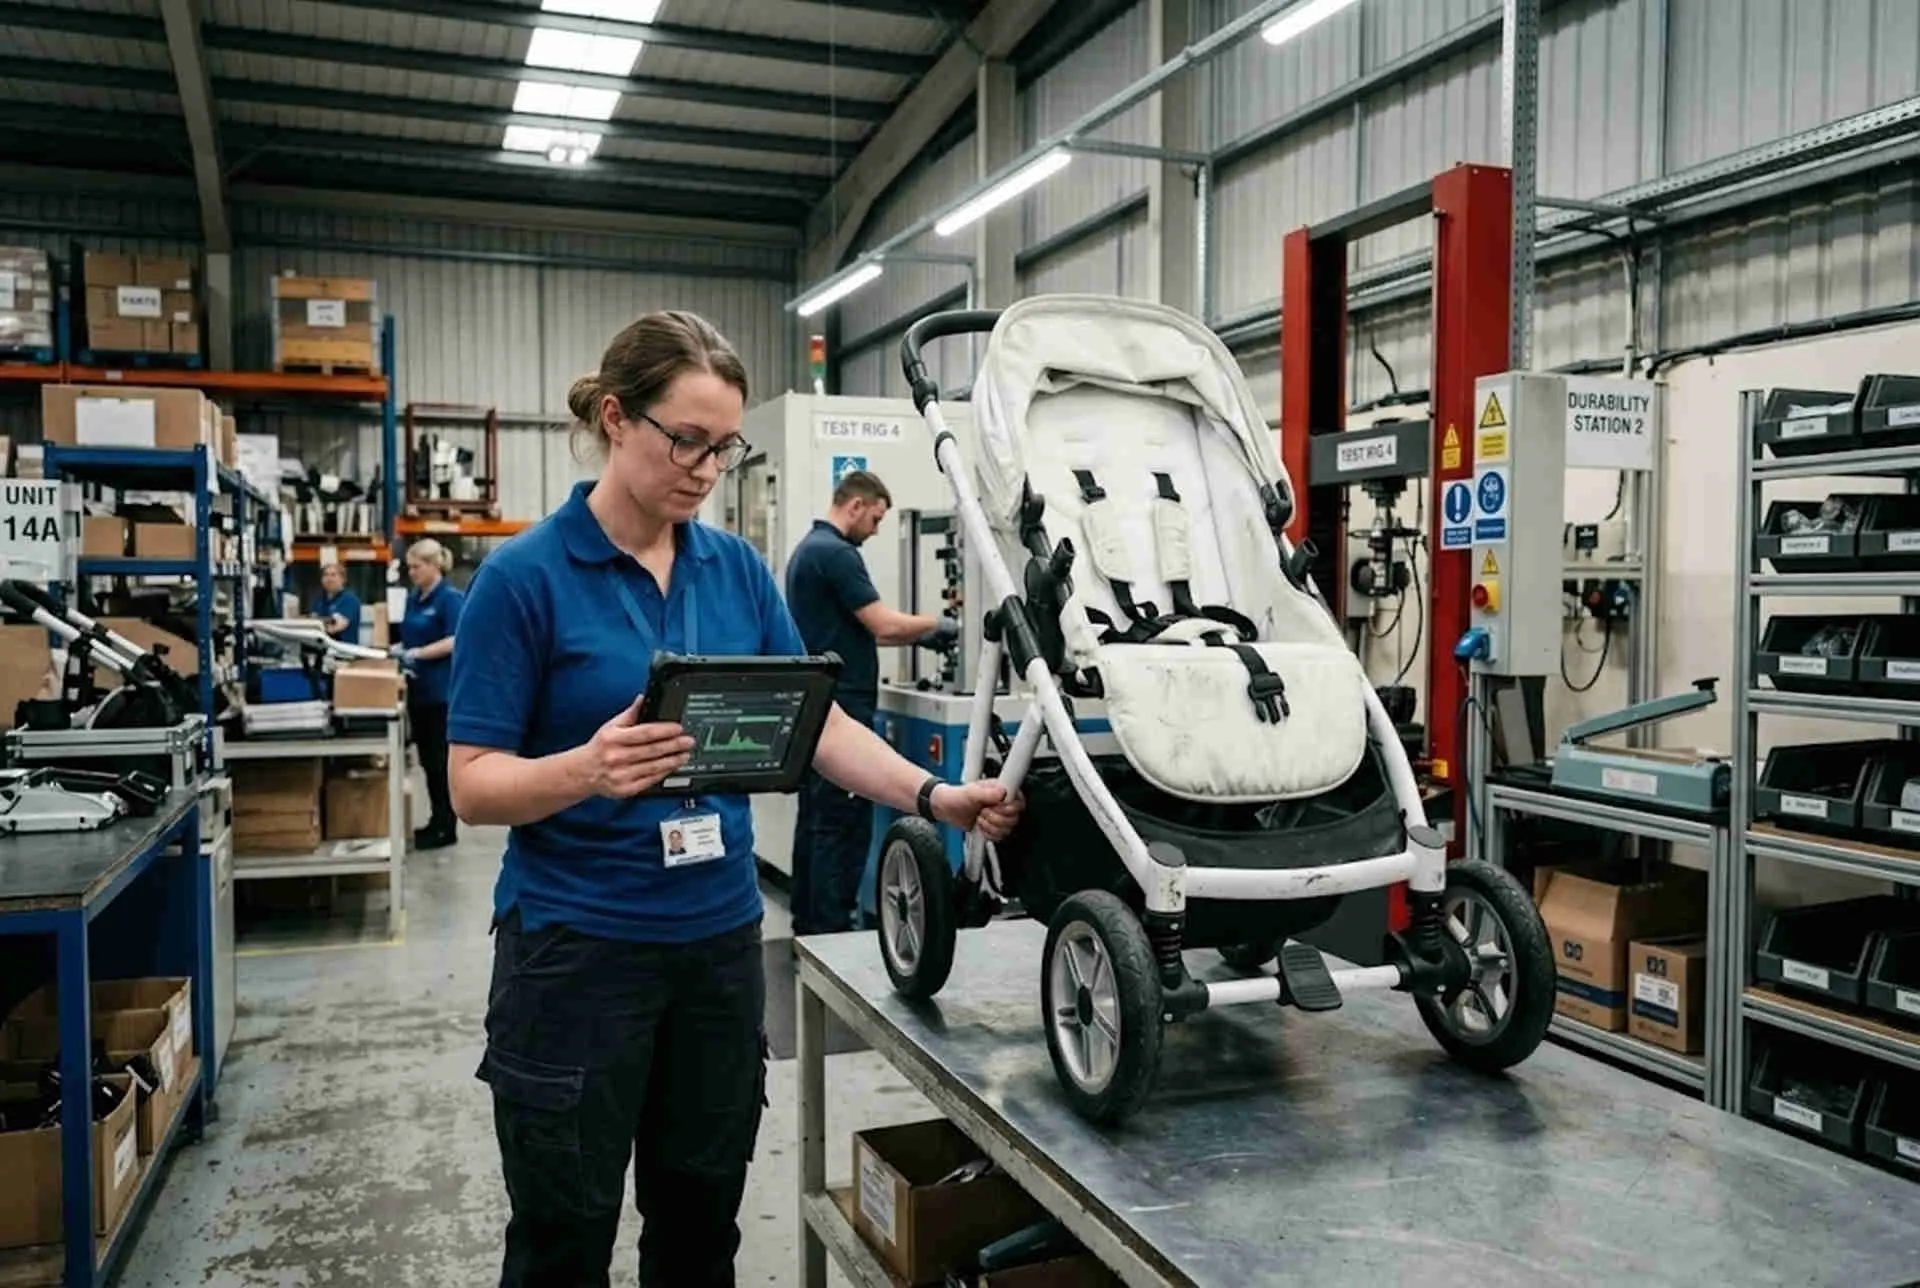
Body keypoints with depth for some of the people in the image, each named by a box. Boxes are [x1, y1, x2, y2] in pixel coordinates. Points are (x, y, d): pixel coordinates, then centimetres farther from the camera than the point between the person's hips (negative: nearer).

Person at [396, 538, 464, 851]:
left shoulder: (451, 597, -11)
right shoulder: (413, 598, 13)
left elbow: (454, 641, -20)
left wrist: (417, 654, -25)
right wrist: (397, 650, 2)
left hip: (442, 690, -8)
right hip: (418, 688, 8)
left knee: (441, 759, -2)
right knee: (426, 758, 12)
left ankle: (446, 827, 5)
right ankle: (436, 820, 21)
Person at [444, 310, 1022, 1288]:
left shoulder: (738, 568, 4)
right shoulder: (524, 576, -11)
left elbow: (818, 721, 3)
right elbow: (474, 783, -12)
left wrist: (932, 796, -11)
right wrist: (587, 770, -31)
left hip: (721, 941, 5)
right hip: (577, 951, -4)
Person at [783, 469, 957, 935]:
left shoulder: (808, 549, 17)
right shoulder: (837, 553, -16)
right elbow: (885, 624, -20)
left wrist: (918, 636, 15)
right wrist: (938, 625, -3)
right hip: (840, 707, -10)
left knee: (816, 818, 13)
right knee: (844, 824, -6)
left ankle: (809, 924, 19)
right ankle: (830, 930, -2)